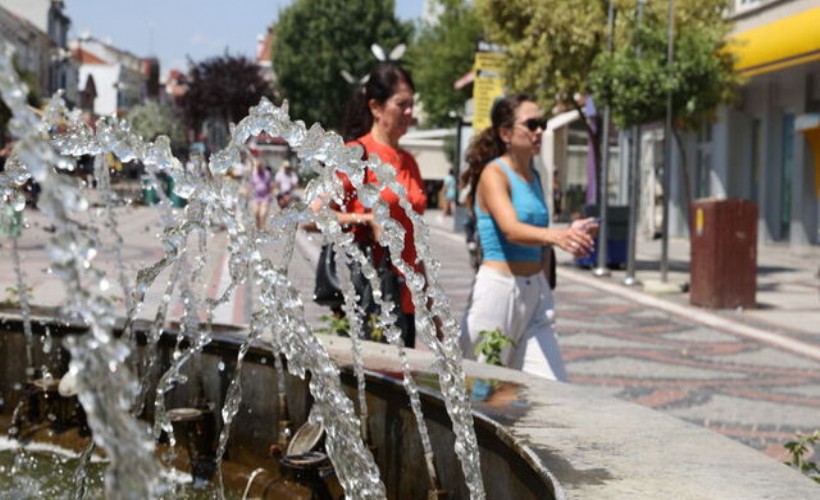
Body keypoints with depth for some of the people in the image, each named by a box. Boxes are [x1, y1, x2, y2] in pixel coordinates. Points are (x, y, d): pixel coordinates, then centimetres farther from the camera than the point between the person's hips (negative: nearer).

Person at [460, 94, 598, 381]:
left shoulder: (534, 175, 12)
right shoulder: (493, 173, -11)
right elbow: (511, 229, -29)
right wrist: (555, 235, -47)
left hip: (535, 292, 7)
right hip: (498, 289, -7)